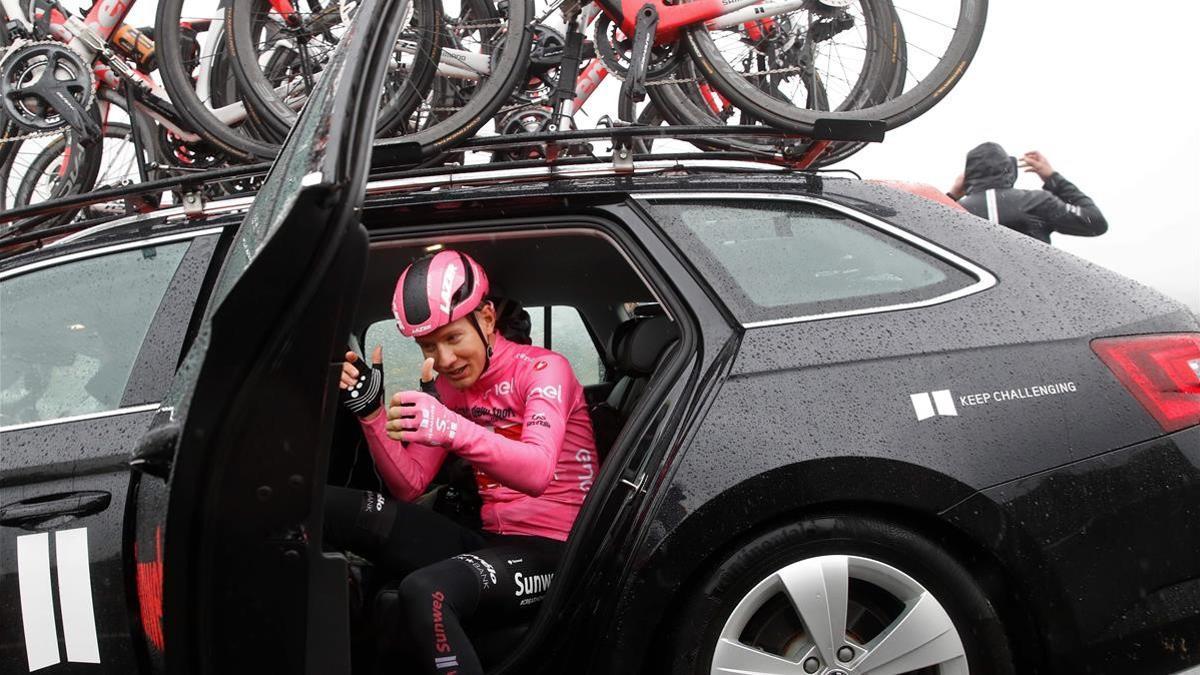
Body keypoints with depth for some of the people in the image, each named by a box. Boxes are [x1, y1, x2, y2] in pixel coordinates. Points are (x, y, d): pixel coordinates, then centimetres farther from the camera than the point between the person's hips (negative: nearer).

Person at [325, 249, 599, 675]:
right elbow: (409, 487, 8)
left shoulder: (541, 368, -8)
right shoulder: (449, 388, 12)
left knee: (424, 591, -35)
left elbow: (538, 472, -26)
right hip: (491, 541, 6)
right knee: (330, 507, -14)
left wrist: (450, 429, -43)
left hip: (554, 551, -6)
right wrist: (371, 409, -7)